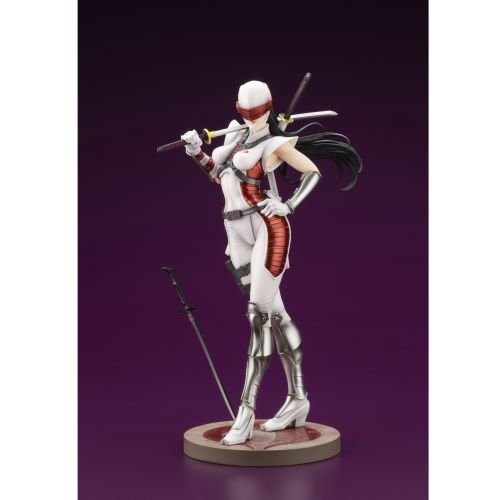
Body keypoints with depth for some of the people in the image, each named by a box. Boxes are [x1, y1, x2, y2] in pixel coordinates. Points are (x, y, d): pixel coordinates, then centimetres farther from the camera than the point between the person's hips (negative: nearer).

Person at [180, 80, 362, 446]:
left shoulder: (276, 143, -5)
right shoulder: (236, 135, 16)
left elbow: (313, 171, -5)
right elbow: (221, 178, 21)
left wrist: (290, 204, -17)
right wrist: (198, 153, 8)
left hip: (267, 227, -8)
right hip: (237, 233, 8)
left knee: (260, 314, -11)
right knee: (274, 313, 11)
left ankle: (246, 412, -13)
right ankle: (298, 398, 18)